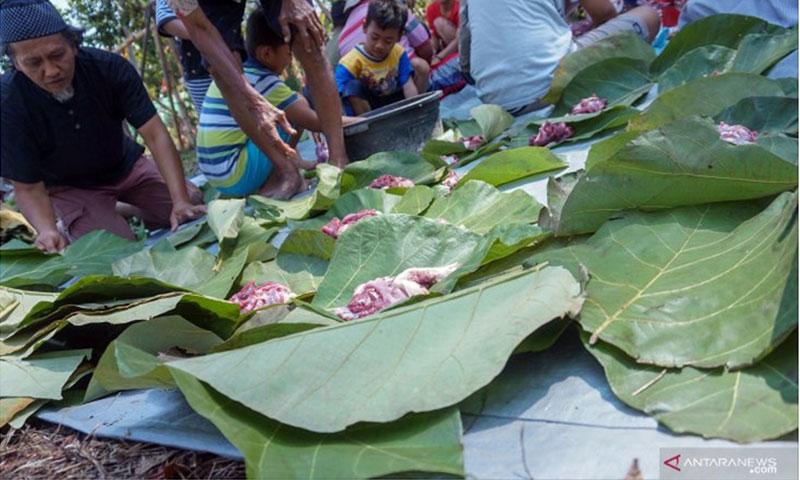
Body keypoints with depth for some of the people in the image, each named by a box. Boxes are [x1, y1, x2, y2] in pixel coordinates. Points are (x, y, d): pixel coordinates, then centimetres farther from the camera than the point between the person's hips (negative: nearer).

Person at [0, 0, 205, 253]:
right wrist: (47, 230, -43)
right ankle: (68, 226, 9)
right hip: (69, 188, -2)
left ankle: (129, 211, 18)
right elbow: (28, 187, -21)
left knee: (198, 213, -9)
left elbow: (155, 135, -28)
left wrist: (181, 201, -40)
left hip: (127, 167, 3)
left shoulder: (110, 68, -25)